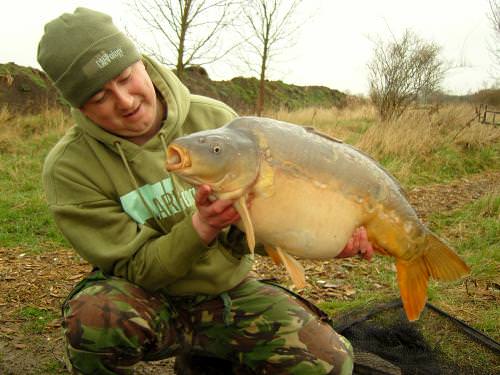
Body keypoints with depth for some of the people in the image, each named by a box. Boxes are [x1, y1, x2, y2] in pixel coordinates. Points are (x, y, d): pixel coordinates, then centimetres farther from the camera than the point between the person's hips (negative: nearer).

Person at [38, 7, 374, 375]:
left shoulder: (214, 118, -9)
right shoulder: (69, 168, -16)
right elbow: (136, 268, -16)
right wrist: (202, 227, -33)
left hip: (231, 291, 3)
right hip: (149, 299, -2)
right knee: (95, 315, -37)